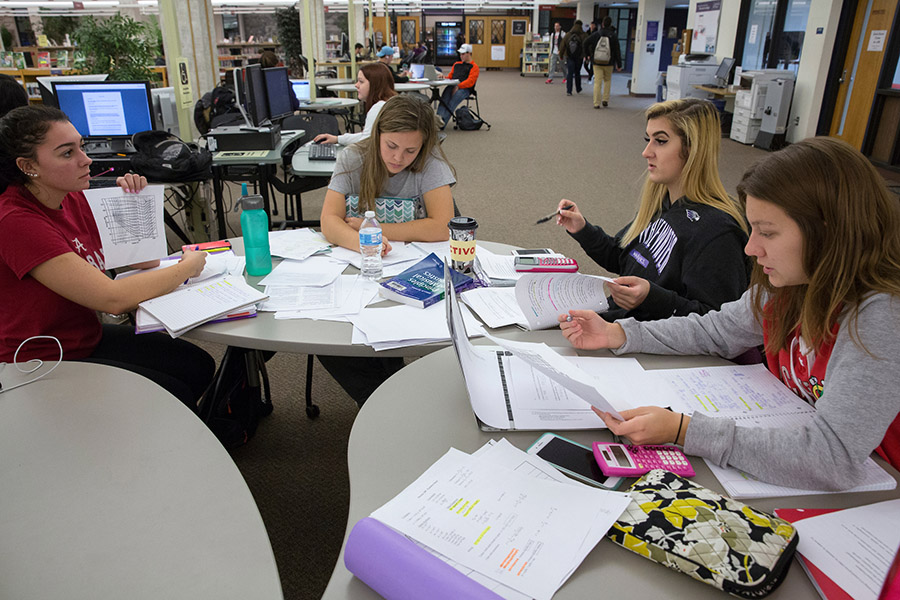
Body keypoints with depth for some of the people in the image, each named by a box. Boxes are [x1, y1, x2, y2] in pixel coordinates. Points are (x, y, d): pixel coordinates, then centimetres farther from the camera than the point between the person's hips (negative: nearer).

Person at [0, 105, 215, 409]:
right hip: (44, 363, -8)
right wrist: (189, 265, -19)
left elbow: (145, 261, 6)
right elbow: (112, 298, -32)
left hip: (89, 337, 8)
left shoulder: (71, 198, -1)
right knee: (175, 396, -15)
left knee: (198, 366, 1)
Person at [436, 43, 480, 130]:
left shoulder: (474, 67, 9)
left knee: (454, 99, -36)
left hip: (464, 88, -5)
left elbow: (470, 82, -6)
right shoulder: (457, 64, 30)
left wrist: (458, 86, -19)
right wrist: (444, 78, 8)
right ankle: (439, 117, -50)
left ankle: (443, 121, -50)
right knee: (444, 98, -31)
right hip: (452, 86, 5)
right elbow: (450, 77, 32)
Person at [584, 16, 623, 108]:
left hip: (596, 62, 0)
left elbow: (586, 43, -7)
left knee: (597, 82, 0)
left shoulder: (596, 34, -1)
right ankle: (605, 100, 12)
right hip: (609, 63, 0)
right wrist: (619, 65, 5)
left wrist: (586, 55, 5)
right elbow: (617, 51, -1)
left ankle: (596, 103, -5)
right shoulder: (613, 36, -2)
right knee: (607, 81, 18)